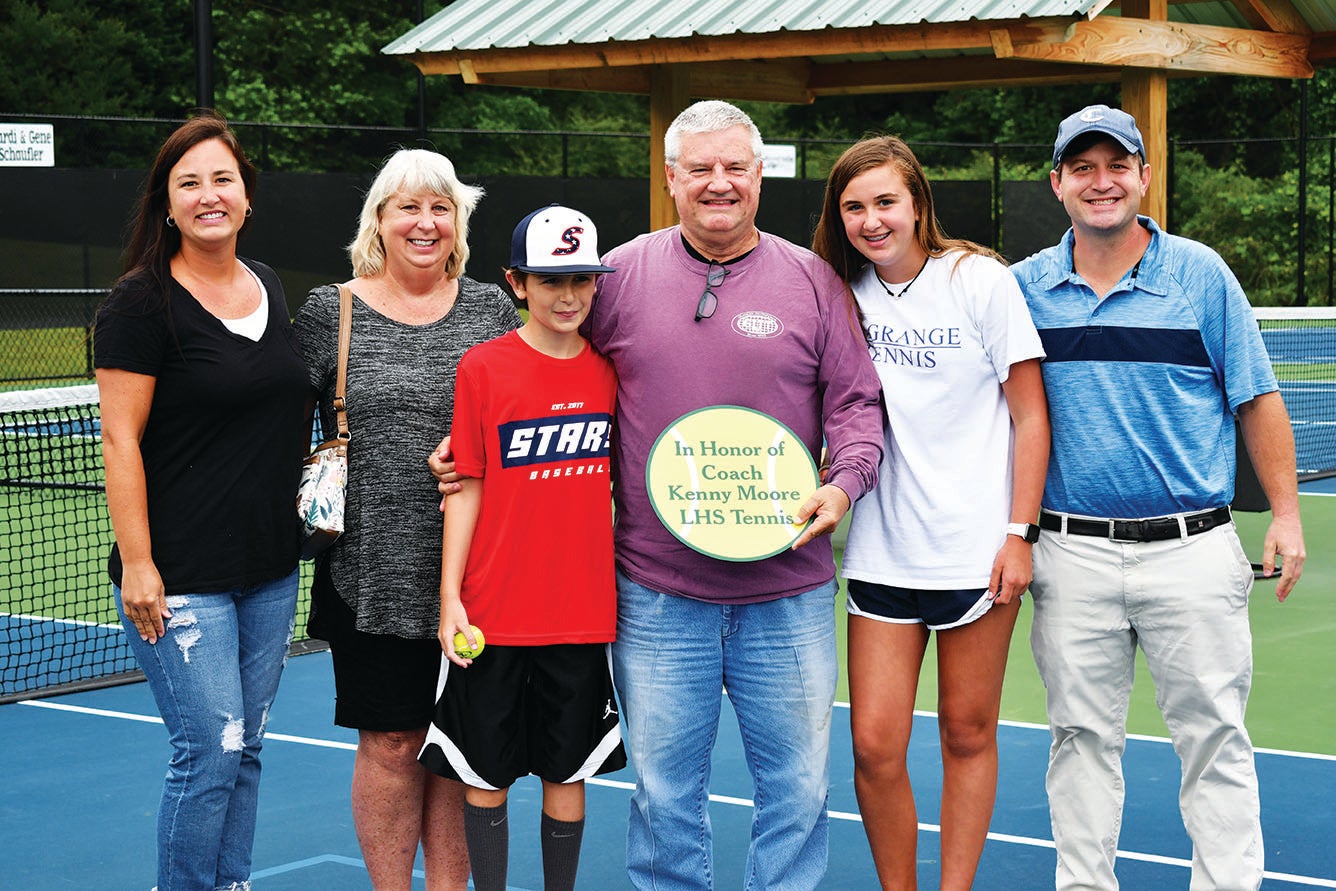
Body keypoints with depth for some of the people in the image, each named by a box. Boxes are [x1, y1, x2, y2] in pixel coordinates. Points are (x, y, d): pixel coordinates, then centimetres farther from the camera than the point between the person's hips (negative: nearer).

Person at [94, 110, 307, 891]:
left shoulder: (270, 287, 11)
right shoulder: (142, 302, -10)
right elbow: (120, 439, -12)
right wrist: (137, 562, -16)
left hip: (270, 565, 7)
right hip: (182, 578, -7)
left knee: (247, 748, 12)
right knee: (211, 753, -7)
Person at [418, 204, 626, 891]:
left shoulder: (607, 370, 4)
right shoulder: (482, 367, -6)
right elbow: (467, 487, -4)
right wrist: (449, 595, -8)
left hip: (585, 609, 3)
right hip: (494, 614, -3)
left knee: (567, 769, 10)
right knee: (488, 774, 6)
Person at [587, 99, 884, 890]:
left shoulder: (814, 282, 4)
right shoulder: (621, 275, 5)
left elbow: (856, 401, 5)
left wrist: (845, 481, -12)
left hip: (789, 593, 0)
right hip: (656, 594, 0)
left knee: (798, 784, 6)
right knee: (664, 792, 7)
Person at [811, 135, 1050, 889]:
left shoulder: (979, 279, -4)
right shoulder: (845, 295, 4)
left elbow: (1031, 415, -2)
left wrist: (1019, 533, -8)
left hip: (977, 547, -2)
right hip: (883, 549, 2)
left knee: (968, 733, 6)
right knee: (875, 745, -2)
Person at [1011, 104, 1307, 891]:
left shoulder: (1201, 273, 1)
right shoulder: (1024, 287, 5)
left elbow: (1257, 399, 4)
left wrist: (1286, 515, 0)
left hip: (1191, 550, -1)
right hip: (1073, 553, 2)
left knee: (1214, 734, 2)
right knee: (1082, 735, 8)